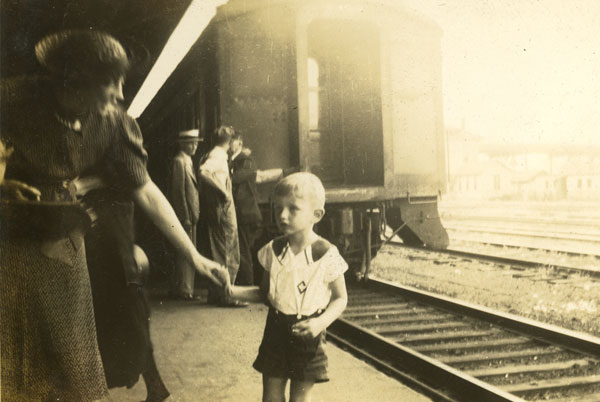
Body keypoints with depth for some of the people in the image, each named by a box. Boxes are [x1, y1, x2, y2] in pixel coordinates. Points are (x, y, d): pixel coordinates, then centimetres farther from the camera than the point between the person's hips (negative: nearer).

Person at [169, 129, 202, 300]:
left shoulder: (187, 161, 18)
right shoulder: (179, 161, -11)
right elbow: (179, 191, -16)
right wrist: (186, 216, -19)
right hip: (185, 215, -10)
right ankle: (185, 290, 0)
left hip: (191, 214, 10)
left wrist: (193, 214, 16)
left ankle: (177, 288, 21)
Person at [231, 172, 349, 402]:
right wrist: (233, 291, -9)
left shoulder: (326, 255, -14)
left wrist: (321, 322, -23)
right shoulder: (273, 251, -2)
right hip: (276, 330, 4)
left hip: (306, 334, -3)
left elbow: (340, 298, -6)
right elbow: (264, 292, 7)